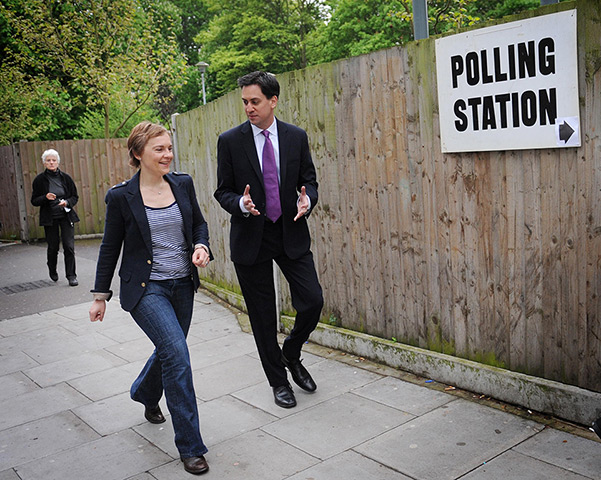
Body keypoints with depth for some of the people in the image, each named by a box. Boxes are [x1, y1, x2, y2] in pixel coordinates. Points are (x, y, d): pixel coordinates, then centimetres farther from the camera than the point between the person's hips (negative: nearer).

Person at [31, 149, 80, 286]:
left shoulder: (65, 178, 3)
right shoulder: (39, 180, -1)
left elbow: (75, 196, 9)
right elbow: (34, 201, 2)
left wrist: (67, 202, -11)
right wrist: (45, 198, -17)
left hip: (66, 216, 1)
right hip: (49, 218, -1)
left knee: (69, 246, -7)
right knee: (53, 246, 6)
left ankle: (71, 276, 1)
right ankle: (52, 270, 34)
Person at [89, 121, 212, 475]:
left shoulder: (183, 184, 1)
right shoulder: (121, 196, -9)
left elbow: (199, 223, 14)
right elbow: (110, 248, 0)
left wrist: (201, 246, -8)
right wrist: (101, 295, 5)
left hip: (182, 284, 5)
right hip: (145, 288, -5)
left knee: (170, 350, 19)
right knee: (177, 353, -17)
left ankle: (146, 394, 54)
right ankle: (190, 447, -4)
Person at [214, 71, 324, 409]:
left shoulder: (296, 137, 2)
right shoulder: (230, 141, -3)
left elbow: (310, 181, 8)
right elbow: (223, 191, 1)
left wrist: (307, 200, -15)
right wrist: (241, 204, -21)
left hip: (292, 233, 2)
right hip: (251, 237, -1)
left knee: (313, 301, -4)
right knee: (262, 315, 6)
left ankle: (291, 355, 27)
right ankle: (278, 380, 26)